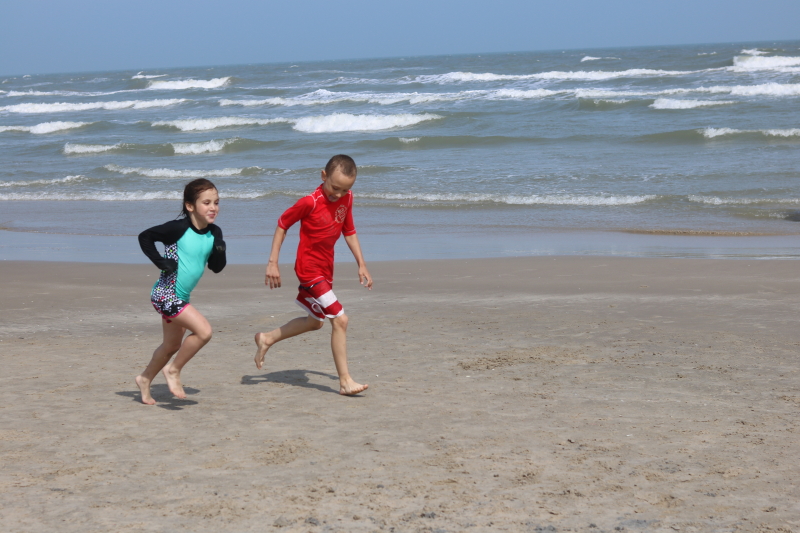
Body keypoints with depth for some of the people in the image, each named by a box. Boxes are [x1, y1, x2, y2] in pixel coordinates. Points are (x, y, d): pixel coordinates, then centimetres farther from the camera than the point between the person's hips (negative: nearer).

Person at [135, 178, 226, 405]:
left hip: (181, 297, 8)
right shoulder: (179, 229, -18)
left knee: (172, 346, 21)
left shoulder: (214, 233, 1)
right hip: (166, 294, -8)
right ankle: (174, 370, -2)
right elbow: (145, 236, -11)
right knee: (204, 331, -20)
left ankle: (145, 379, 42)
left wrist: (220, 252, -13)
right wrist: (161, 262, -17)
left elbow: (216, 268, 7)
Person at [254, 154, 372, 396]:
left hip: (326, 269, 9)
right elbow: (283, 224, -11)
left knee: (316, 321, 23)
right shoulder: (311, 202, -21)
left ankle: (267, 339, 40)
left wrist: (361, 264, 8)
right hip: (309, 269, -9)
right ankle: (345, 381, -9)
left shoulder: (347, 197, -1)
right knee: (339, 319, -15)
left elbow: (349, 231, 11)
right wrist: (273, 262, -13)